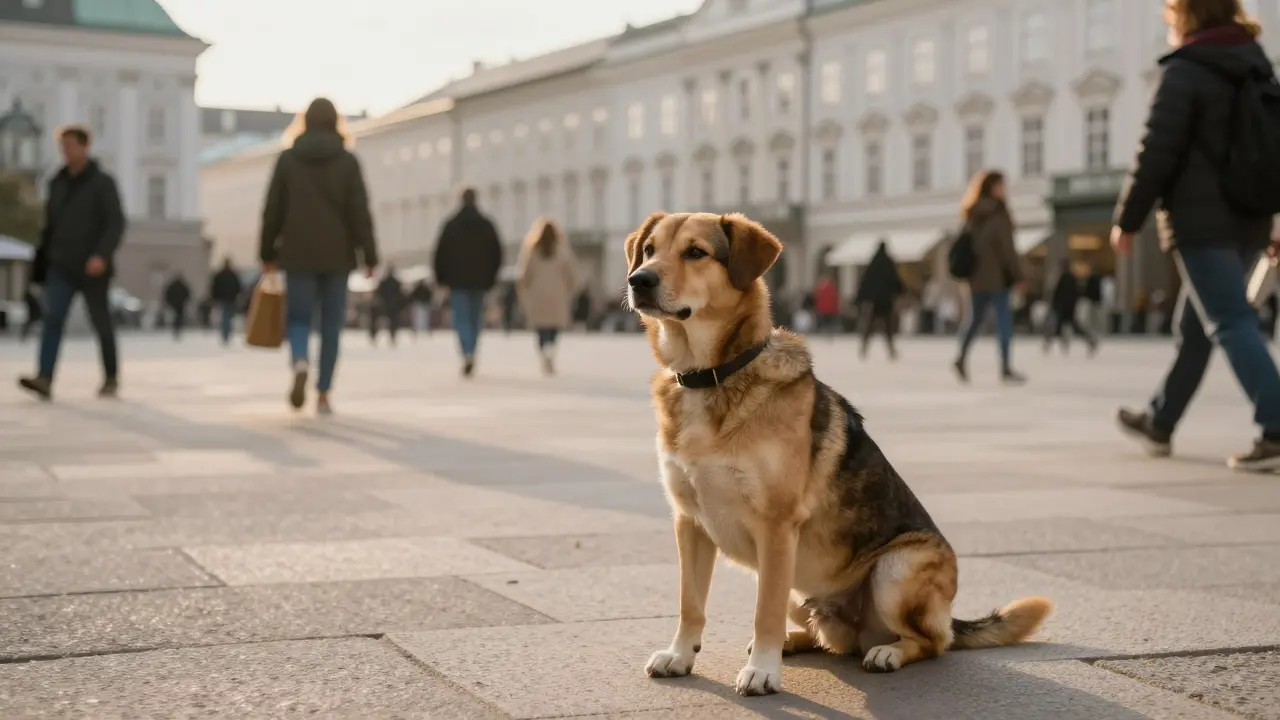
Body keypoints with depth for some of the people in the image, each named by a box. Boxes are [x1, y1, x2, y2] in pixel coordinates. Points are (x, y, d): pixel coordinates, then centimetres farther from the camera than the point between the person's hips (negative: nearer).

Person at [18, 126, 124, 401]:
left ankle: (111, 378, 22)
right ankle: (44, 379, -23)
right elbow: (50, 224, 17)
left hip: (93, 268, -4)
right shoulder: (57, 183, 10)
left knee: (101, 324, 6)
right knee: (52, 319, -12)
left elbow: (116, 224, -14)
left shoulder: (102, 183, -6)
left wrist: (102, 255, -28)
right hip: (61, 267, 4)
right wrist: (43, 261, 17)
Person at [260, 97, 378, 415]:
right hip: (336, 255, 0)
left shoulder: (288, 159, 2)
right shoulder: (347, 161, -2)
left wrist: (267, 254, 10)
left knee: (298, 319, 8)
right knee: (331, 325, 9)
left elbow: (272, 210, 2)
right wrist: (369, 257, -5)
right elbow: (360, 212, -7)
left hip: (298, 254, 0)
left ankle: (300, 362, -24)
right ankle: (323, 395, 9)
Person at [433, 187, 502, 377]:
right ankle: (470, 354, 14)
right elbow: (497, 253, 4)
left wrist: (441, 278, 6)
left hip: (457, 280, -2)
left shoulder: (451, 225, -3)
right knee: (476, 318, 12)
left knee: (461, 318, -4)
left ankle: (467, 353, -24)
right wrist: (491, 278, 11)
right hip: (479, 281, 2)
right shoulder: (487, 225, 3)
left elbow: (441, 253, -3)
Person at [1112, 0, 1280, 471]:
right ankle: (1160, 423, 30)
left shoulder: (1184, 73, -9)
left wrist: (1127, 220, -5)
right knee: (1195, 326, 17)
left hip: (1200, 223, -8)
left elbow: (1156, 154, -13)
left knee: (1230, 323, -10)